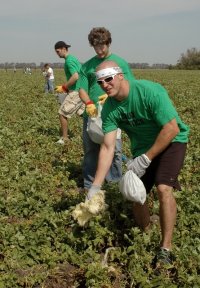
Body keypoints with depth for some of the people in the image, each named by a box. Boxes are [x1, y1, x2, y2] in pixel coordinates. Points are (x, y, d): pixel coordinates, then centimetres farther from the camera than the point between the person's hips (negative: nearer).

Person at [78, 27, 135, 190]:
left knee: (115, 150, -1)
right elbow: (82, 89, 6)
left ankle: (115, 183, 14)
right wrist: (89, 103, -15)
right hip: (92, 114, 3)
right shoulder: (87, 65, 10)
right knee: (90, 150, 9)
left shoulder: (120, 63, 3)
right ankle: (89, 185, 21)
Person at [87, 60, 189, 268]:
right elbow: (107, 147, -16)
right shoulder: (109, 109, -13)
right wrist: (95, 187, -23)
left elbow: (172, 129, -27)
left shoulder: (150, 91, -29)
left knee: (163, 188, -24)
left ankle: (166, 249, -10)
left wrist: (145, 159, -26)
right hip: (142, 147, 5)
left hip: (170, 141, -5)